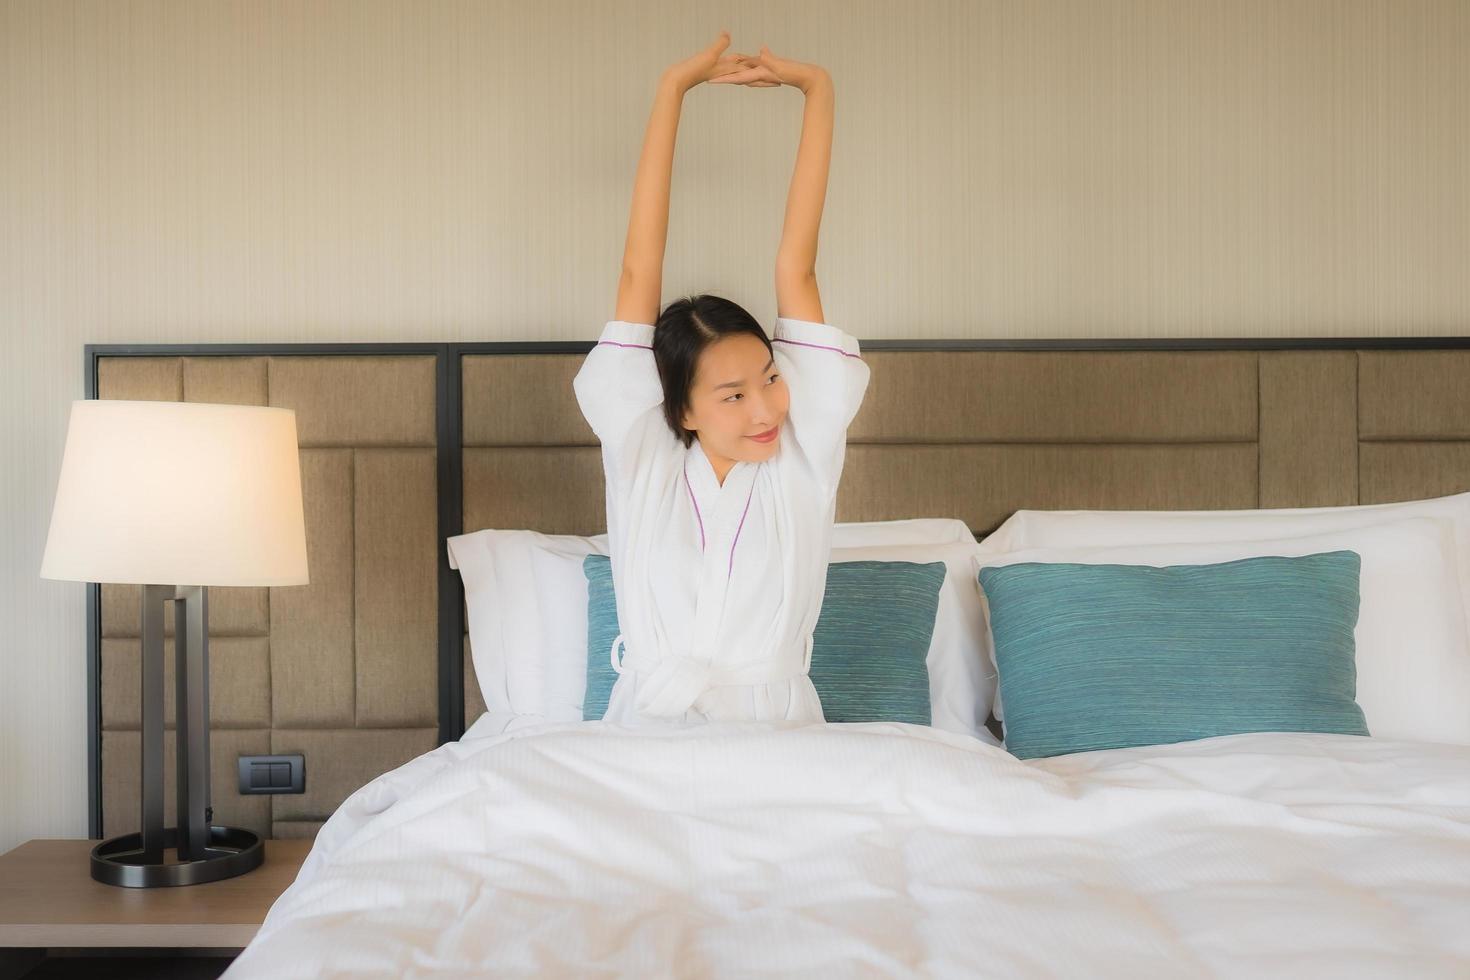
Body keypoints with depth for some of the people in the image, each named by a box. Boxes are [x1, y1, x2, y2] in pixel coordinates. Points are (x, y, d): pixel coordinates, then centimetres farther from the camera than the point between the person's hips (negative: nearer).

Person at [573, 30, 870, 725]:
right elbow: (640, 271, -7)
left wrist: (817, 90, -2)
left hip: (777, 727, 1)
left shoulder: (804, 453, -3)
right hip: (650, 722, 0)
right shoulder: (642, 455, -3)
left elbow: (796, 268, -5)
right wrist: (672, 88, -5)